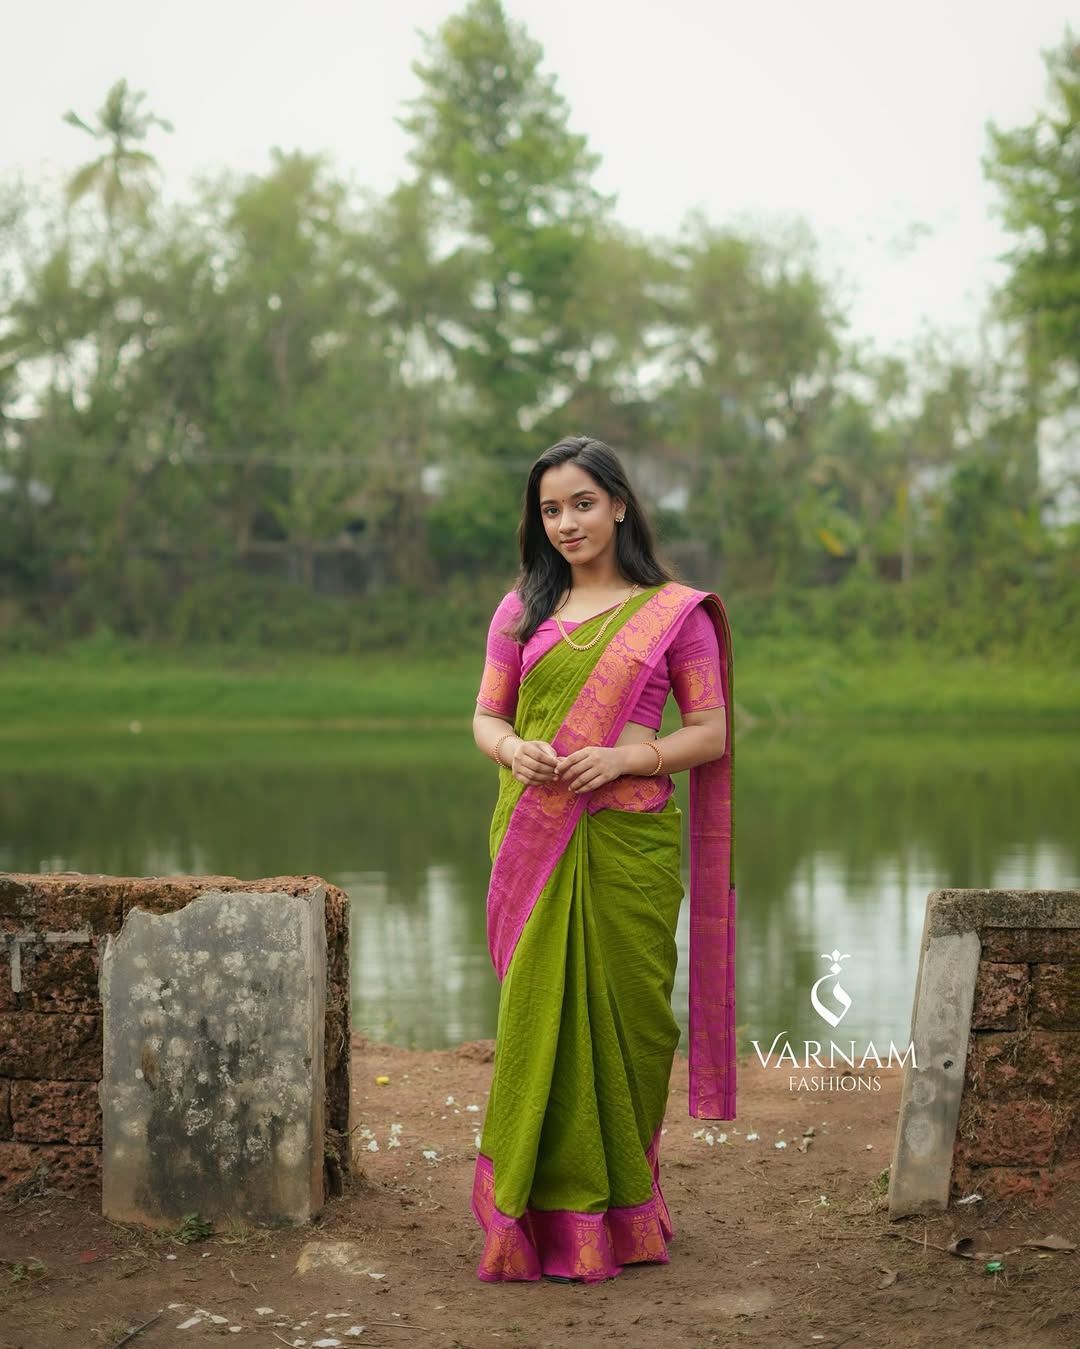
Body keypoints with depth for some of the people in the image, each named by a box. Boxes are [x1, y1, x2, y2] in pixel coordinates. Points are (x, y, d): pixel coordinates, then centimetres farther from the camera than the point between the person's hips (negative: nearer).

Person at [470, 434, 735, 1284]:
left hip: (628, 840, -2)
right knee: (540, 1014, -2)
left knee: (622, 1014, 0)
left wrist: (623, 757, -14)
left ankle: (622, 1208, 14)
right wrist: (513, 750, -10)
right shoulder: (522, 610, 13)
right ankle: (547, 1213, 6)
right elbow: (486, 717, 14)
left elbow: (711, 734, 2)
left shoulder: (676, 611, 4)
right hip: (535, 839, 2)